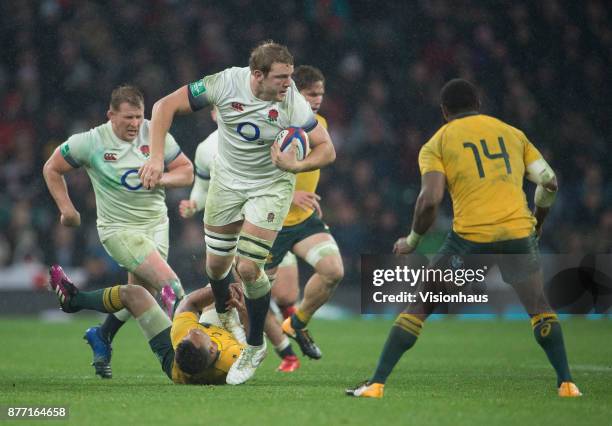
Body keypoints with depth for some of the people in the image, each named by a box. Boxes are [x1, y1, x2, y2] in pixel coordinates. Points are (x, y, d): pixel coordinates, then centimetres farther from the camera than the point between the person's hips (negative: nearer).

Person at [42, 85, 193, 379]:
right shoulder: (91, 142, -10)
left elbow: (186, 172, 3)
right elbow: (51, 169, 4)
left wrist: (161, 179, -17)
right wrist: (66, 208, -1)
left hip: (156, 223, 5)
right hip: (119, 229, -5)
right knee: (169, 282, -21)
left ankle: (102, 336, 31)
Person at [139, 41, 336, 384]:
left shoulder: (293, 102, -26)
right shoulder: (225, 84, -24)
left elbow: (327, 150, -20)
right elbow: (166, 106, -17)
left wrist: (296, 166, -39)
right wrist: (156, 157, -25)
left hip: (271, 185, -3)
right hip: (227, 180, 3)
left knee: (248, 268, -12)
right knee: (217, 262, 11)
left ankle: (256, 345, 11)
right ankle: (222, 313, 47)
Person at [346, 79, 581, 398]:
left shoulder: (436, 144, 8)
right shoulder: (513, 134, 17)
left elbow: (430, 199, -6)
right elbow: (549, 182, 10)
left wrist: (412, 241, 8)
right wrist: (537, 222, 27)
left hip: (469, 238, -2)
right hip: (518, 233, 2)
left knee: (418, 308, 10)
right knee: (540, 309, 21)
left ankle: (376, 384, 6)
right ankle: (566, 385, 14)